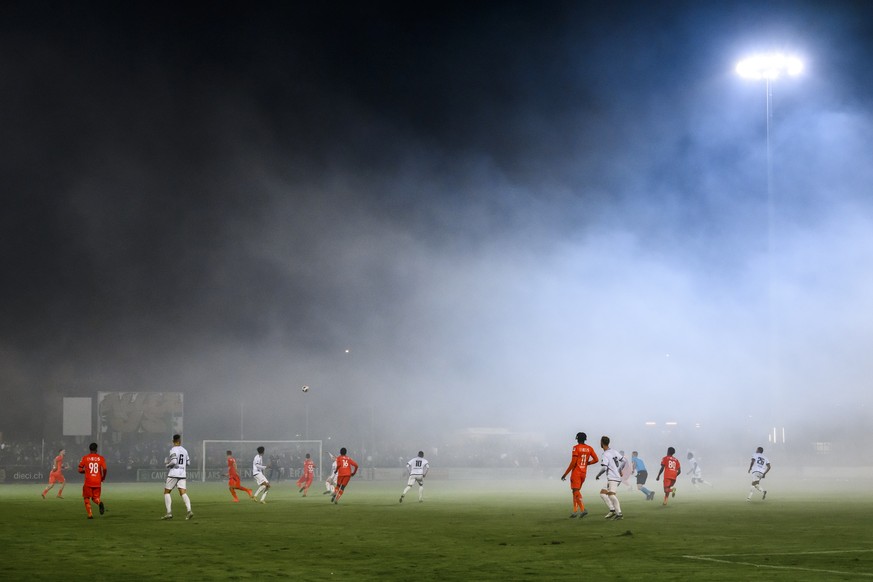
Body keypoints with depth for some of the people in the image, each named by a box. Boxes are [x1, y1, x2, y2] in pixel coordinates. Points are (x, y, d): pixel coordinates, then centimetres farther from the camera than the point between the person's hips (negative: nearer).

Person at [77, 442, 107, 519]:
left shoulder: (85, 458, 1)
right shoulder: (101, 458, 1)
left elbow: (80, 470, 1)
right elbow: (104, 469, -10)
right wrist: (103, 477, 7)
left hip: (88, 482, -1)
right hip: (97, 482, 1)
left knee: (87, 498, 12)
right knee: (95, 497, 16)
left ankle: (90, 514, -1)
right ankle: (99, 502, -20)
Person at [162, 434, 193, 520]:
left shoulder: (173, 450, -9)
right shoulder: (184, 450, 11)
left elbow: (173, 462, -19)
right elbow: (188, 462, 16)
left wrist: (168, 465, -1)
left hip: (173, 474, -5)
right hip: (183, 474, 5)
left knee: (166, 492, 7)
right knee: (183, 493, -2)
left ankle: (169, 513, -1)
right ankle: (189, 510, -22)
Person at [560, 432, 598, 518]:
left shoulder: (576, 447, -10)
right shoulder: (589, 448, 5)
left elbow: (573, 462, -16)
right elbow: (596, 459, 1)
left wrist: (565, 474, -11)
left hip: (576, 472, -6)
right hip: (584, 473, 6)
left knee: (576, 491, -9)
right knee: (576, 491, 18)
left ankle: (583, 509, -27)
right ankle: (575, 511, 13)